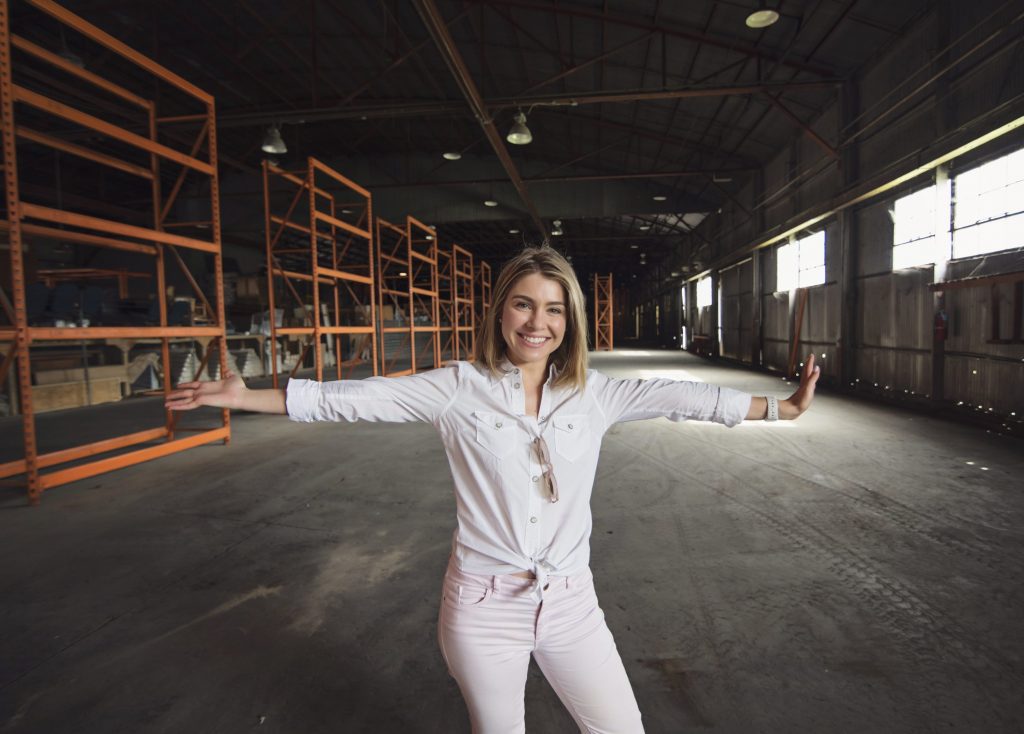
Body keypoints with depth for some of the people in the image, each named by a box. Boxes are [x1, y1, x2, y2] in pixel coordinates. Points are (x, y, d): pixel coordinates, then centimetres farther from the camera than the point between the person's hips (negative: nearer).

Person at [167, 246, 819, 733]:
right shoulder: (460, 389, -7)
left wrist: (780, 406, 1)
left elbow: (680, 397, 0)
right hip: (483, 606, -1)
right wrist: (248, 396, -11)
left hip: (570, 602, 2)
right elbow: (358, 399, -8)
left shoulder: (592, 394, -1)